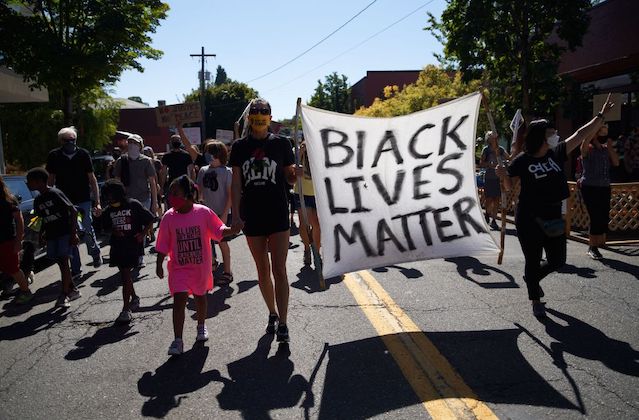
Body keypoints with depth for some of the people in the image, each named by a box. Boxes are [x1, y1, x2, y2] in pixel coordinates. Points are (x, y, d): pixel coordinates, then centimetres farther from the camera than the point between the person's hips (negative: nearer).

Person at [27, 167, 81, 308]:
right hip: (51, 235, 8)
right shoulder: (38, 201, 12)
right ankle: (73, 290, 20)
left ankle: (64, 295, -8)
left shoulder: (55, 193, -11)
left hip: (65, 232, -8)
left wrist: (73, 233, -17)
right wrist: (41, 234, 11)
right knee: (61, 263, 9)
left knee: (63, 261, -11)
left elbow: (73, 211, -13)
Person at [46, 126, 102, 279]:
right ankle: (76, 269, 14)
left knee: (87, 232, -5)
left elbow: (92, 179, 0)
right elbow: (50, 180, 9)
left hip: (83, 201, -2)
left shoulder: (83, 154, -3)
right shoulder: (54, 156, 1)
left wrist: (97, 202, -4)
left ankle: (95, 252, 28)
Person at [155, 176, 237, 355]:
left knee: (200, 296, 19)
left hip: (201, 266, 1)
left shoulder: (204, 212, -11)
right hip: (179, 267, 0)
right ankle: (178, 340, -4)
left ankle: (201, 326, 43)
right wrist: (159, 265, 1)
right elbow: (163, 245, 0)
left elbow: (219, 231, -4)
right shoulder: (168, 217, -7)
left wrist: (233, 229, -21)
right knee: (179, 299, -10)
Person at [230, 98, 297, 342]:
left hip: (278, 215, -2)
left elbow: (290, 177, 7)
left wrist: (298, 173, -17)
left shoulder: (280, 143, 2)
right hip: (252, 217, 3)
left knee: (279, 270, -6)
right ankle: (272, 314, 30)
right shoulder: (240, 147, 6)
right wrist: (236, 214, -3)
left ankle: (282, 323, -2)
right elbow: (236, 183, 4)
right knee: (262, 270, 13)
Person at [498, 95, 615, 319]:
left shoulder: (556, 154, 4)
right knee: (533, 261, 6)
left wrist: (601, 115, 6)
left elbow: (581, 135, 7)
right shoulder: (522, 161, -10)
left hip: (553, 217, 6)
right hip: (529, 218, -6)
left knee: (557, 260, 12)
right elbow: (509, 187, -2)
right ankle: (536, 301, 25)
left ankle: (532, 278, 43)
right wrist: (503, 175, -23)